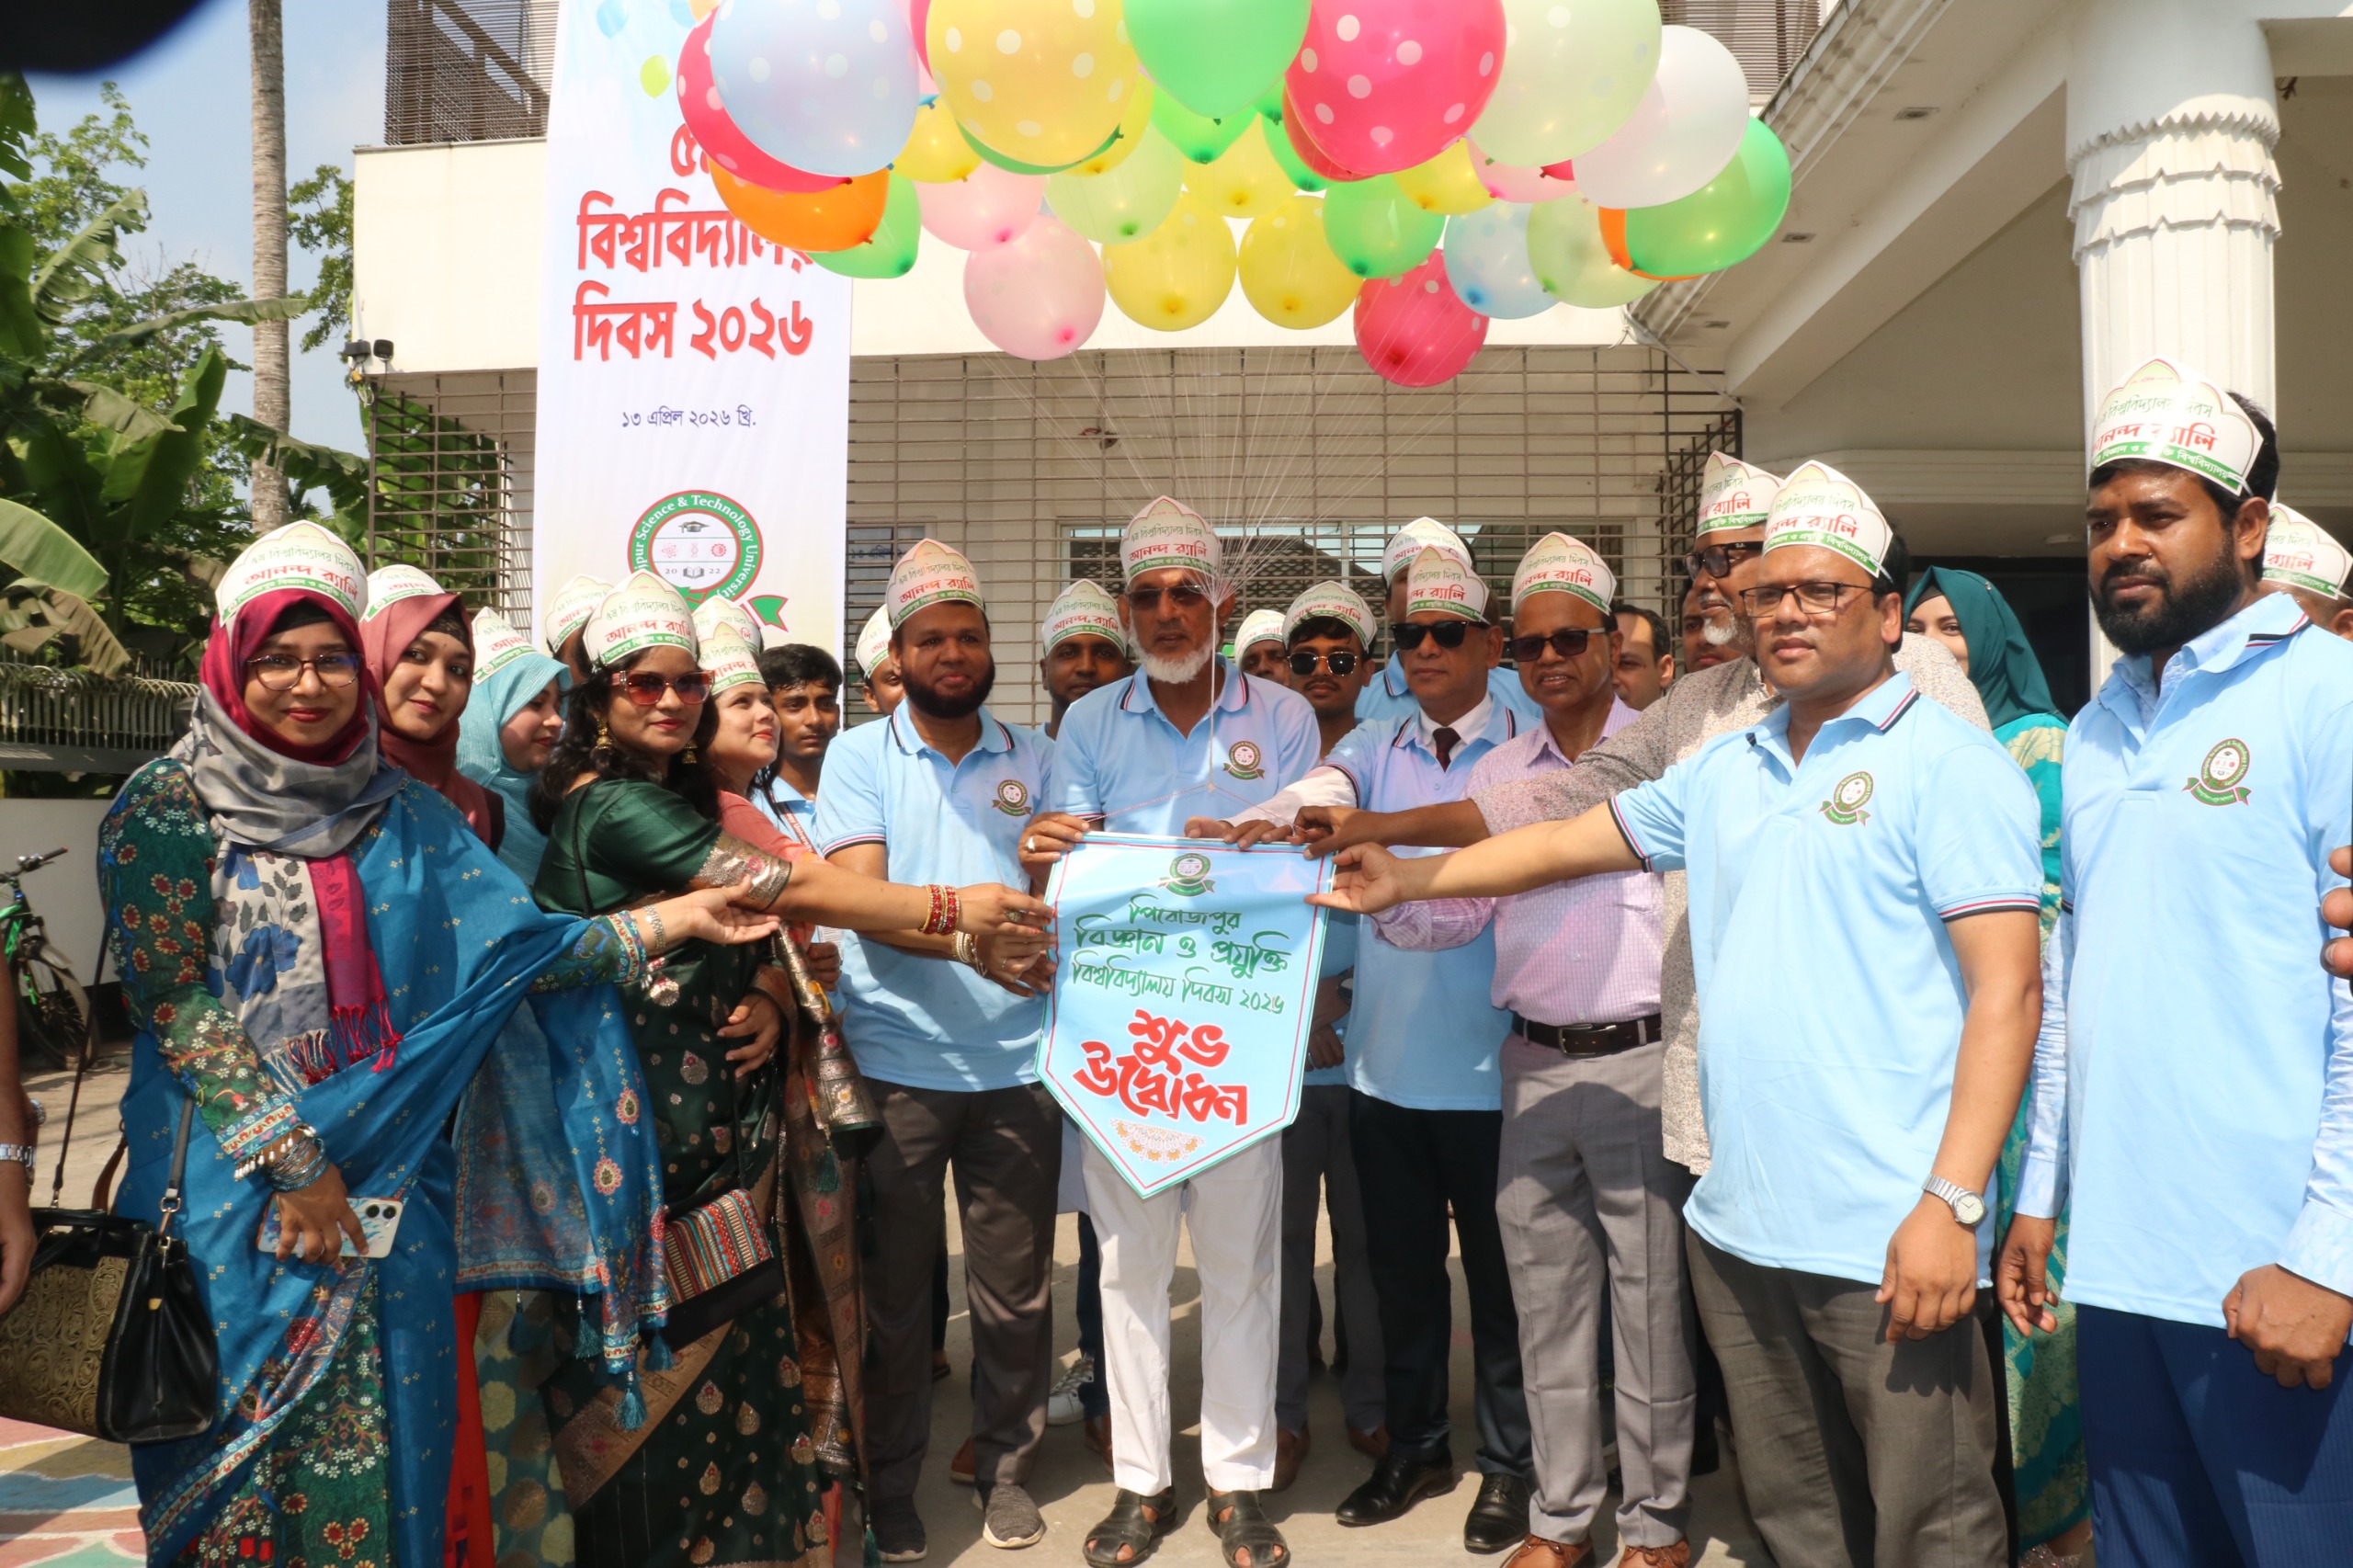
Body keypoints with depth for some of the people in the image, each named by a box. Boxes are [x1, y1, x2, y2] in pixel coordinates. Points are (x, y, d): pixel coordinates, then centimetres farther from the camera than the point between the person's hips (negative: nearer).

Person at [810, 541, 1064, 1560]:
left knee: (1015, 1285, 9)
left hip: (1015, 1064, 2)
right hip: (895, 1063, -1)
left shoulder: (1031, 759, 8)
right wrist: (962, 938, -27)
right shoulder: (859, 757, 1)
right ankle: (890, 1482, 28)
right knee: (893, 1286, 10)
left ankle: (1007, 1466, 29)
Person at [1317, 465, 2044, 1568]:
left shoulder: (1948, 763, -7)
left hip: (1887, 1236, -6)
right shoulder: (1724, 770, 13)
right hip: (1738, 1225, 6)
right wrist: (1402, 881, 15)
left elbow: (2005, 988, -13)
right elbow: (1566, 844, 20)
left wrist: (1953, 1202, -19)